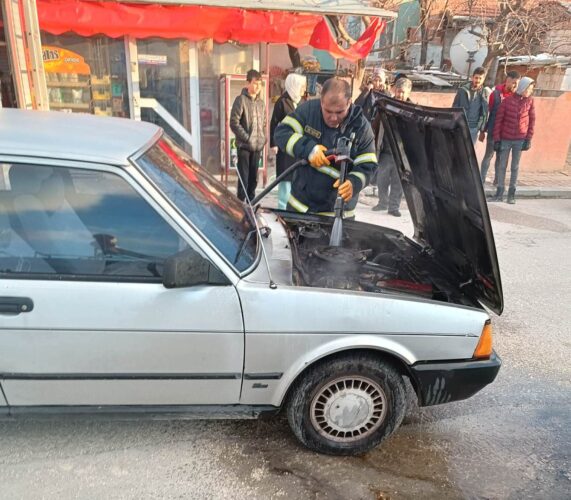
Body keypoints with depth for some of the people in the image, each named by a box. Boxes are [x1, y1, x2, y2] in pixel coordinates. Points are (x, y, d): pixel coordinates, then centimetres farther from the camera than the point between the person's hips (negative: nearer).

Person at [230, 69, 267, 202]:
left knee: (254, 177, 10)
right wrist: (246, 137, -14)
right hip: (244, 146, -6)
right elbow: (234, 122, -11)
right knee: (244, 177, -7)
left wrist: (263, 139, 6)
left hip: (258, 146, 6)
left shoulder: (261, 102, 14)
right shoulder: (241, 100, -5)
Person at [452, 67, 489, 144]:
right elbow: (454, 108, 0)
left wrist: (482, 130, 3)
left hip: (474, 128, 1)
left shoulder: (484, 93, 1)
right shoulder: (463, 90, -3)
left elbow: (485, 112, 4)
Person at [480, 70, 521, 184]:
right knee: (489, 155, 4)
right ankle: (481, 180, 8)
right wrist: (483, 130, -4)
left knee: (501, 156, 11)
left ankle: (497, 180, 19)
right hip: (493, 131, -3)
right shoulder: (496, 93, -8)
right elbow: (488, 112, -5)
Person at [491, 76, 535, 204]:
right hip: (505, 139, -1)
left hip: (520, 139, 1)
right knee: (502, 166, 4)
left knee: (515, 167, 6)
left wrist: (529, 139, 0)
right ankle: (499, 193, 12)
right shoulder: (507, 100, -6)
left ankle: (512, 194, 13)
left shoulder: (529, 101, 0)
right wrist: (496, 139, -6)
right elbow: (498, 120, -4)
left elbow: (532, 120, 4)